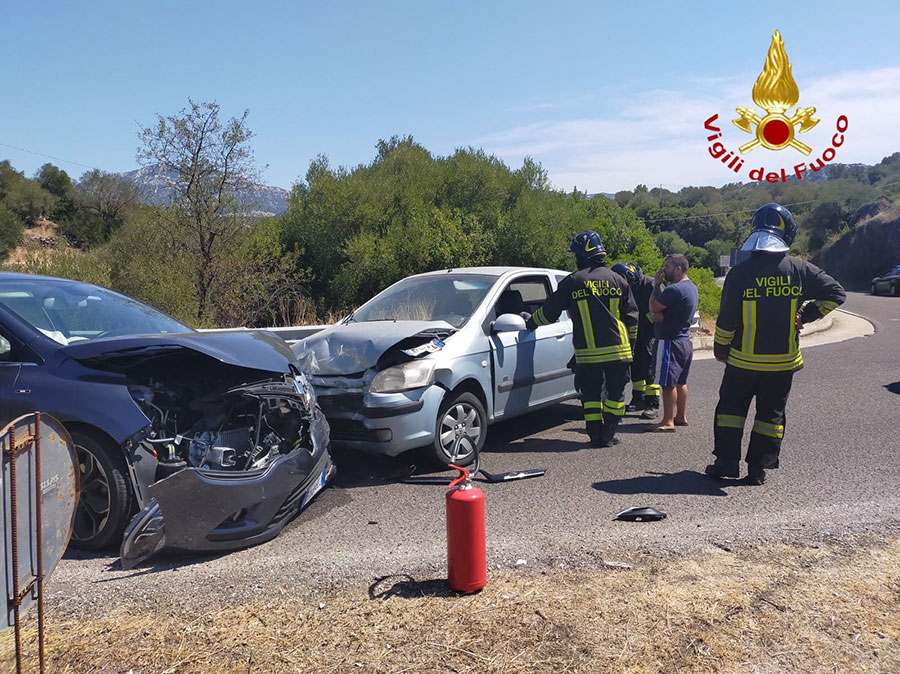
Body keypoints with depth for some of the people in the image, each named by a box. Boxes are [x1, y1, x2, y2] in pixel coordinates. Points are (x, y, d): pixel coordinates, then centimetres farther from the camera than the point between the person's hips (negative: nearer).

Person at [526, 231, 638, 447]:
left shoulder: (572, 282, -2)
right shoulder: (617, 280, 6)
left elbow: (549, 312, 5)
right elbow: (632, 317, 10)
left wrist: (530, 322, 22)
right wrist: (630, 342, 21)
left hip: (588, 353, -1)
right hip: (618, 350, 2)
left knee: (590, 393, 11)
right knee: (615, 392, 11)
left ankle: (596, 435, 9)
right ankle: (608, 435, 10)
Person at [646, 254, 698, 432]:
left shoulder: (675, 289, -21)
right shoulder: (691, 287, 13)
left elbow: (653, 306, -14)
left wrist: (657, 285, -4)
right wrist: (658, 314, -8)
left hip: (670, 342, -10)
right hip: (685, 340, 10)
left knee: (668, 383, -7)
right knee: (680, 382, 17)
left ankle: (668, 422, -6)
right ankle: (681, 416, 27)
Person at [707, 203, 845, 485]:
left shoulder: (740, 273, -15)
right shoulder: (800, 270, -7)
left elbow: (727, 319, -12)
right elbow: (835, 293, 1)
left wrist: (721, 349, 2)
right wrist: (806, 314, 11)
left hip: (743, 361, -2)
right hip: (783, 362, 2)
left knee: (731, 407, 14)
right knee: (771, 414, 12)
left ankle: (727, 461, 13)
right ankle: (758, 468, 16)